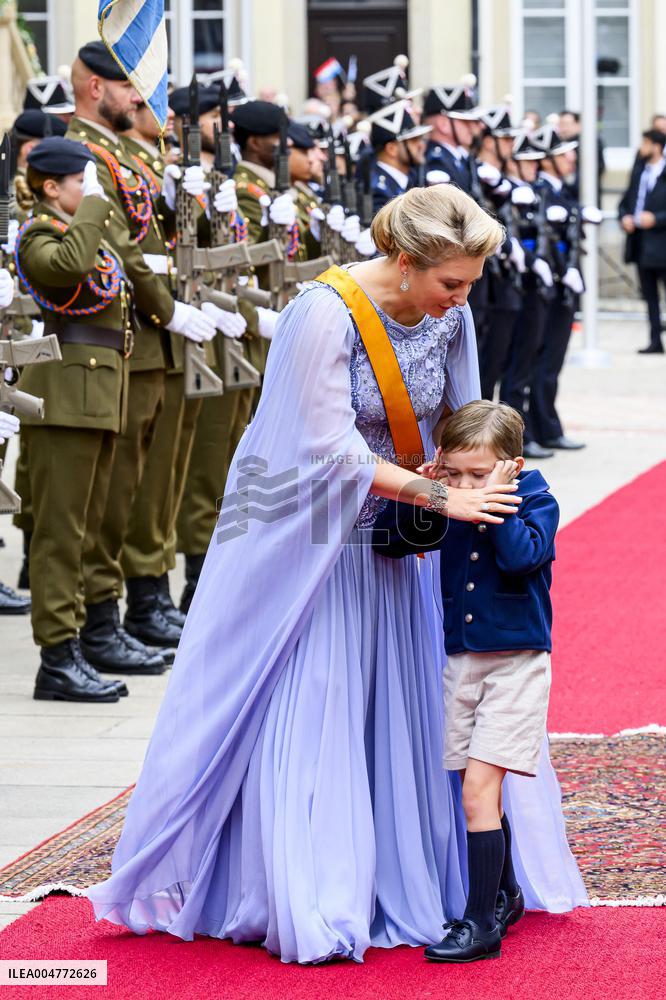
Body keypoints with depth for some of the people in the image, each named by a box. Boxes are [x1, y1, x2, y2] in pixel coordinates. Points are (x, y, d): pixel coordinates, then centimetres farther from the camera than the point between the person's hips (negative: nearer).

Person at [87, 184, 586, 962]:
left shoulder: (449, 318, -5)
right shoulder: (326, 315, -24)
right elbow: (331, 448, -26)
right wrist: (437, 495, -28)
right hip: (314, 541, -6)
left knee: (406, 713, 7)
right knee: (305, 717, -4)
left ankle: (407, 883, 17)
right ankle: (305, 904, 3)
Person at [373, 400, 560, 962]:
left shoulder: (536, 502, -10)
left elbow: (522, 555, -26)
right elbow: (391, 545, -1)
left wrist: (493, 501, -25)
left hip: (515, 663, -6)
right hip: (461, 660, 6)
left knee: (478, 789, -13)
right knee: (483, 792, 14)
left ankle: (481, 924, -10)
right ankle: (505, 896, 33)